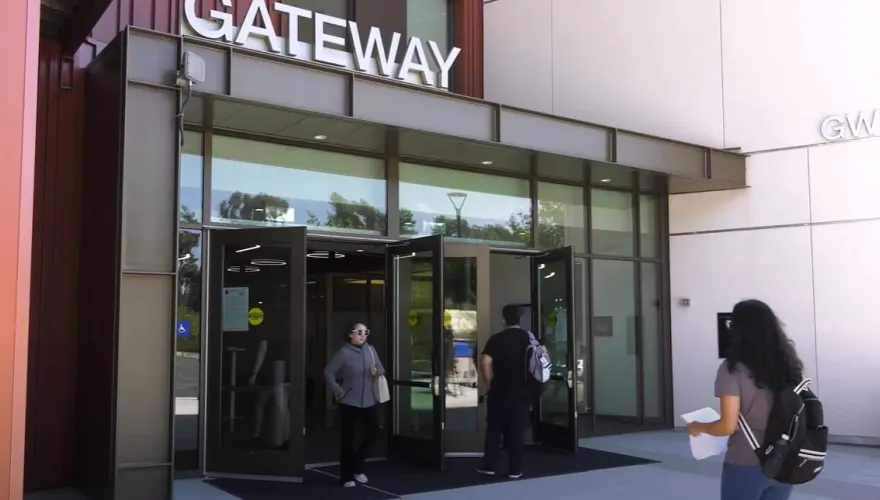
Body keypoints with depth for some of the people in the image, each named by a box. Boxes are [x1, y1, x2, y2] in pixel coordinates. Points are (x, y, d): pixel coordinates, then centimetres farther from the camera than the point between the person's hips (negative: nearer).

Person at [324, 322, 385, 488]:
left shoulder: (371, 350, 2)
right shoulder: (344, 352, -12)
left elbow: (381, 368, 13)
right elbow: (328, 372, -11)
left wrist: (377, 372, -9)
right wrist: (338, 391, -11)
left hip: (369, 402, 5)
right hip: (349, 403, -5)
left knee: (373, 434, 7)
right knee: (348, 439, 4)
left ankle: (357, 467, 30)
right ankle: (347, 477, 18)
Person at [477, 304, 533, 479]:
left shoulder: (496, 339, -7)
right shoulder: (529, 338, 4)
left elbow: (485, 363, -17)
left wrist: (490, 384, -4)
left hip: (499, 392, -2)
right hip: (522, 393, 2)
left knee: (494, 430, 10)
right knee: (517, 431, 7)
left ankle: (489, 466, 14)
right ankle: (515, 470, 9)